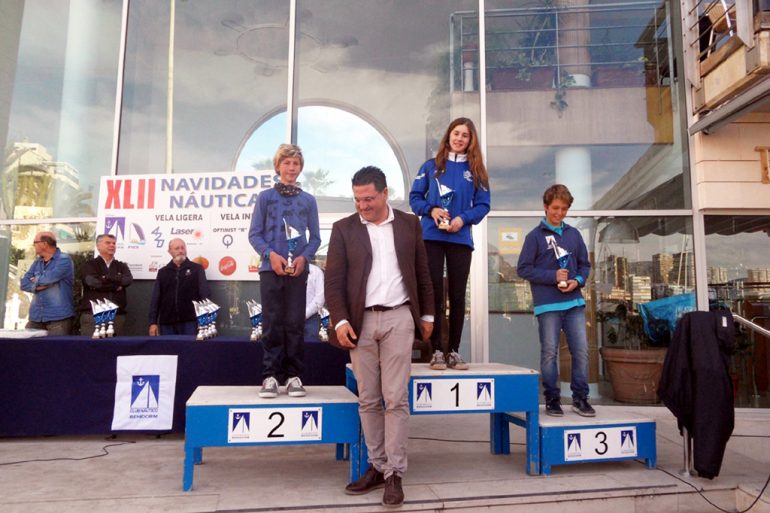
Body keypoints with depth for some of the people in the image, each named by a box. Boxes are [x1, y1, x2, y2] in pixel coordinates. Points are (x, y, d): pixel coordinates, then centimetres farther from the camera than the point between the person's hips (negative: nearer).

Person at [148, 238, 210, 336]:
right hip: (167, 323, 3)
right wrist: (153, 322, 2)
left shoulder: (197, 269, 5)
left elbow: (204, 295, 1)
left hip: (189, 322, -2)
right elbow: (155, 299, 10)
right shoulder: (163, 272, 13)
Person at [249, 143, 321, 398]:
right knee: (272, 323, 1)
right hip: (271, 269, -1)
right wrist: (271, 255, -13)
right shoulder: (265, 197, 6)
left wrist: (304, 257, -8)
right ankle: (270, 375, 8)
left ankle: (293, 375, 10)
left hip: (298, 270, 1)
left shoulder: (308, 200, 9)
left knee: (295, 324, 3)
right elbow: (254, 234, 3)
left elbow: (315, 237, 9)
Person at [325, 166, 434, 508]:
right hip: (361, 321, 1)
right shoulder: (344, 229, 5)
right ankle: (377, 467, 21)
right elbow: (333, 281, 1)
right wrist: (340, 320, -10)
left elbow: (422, 273, 12)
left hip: (398, 317, -1)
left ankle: (394, 474, 7)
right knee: (367, 400, 8)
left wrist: (427, 314, 11)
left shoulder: (409, 224, 7)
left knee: (396, 399, -2)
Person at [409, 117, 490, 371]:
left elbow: (483, 205, 5)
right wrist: (431, 209, -14)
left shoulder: (476, 171, 9)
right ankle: (436, 351, 7)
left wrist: (463, 218, -12)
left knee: (457, 296, 4)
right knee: (434, 294, 0)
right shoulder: (431, 166, 7)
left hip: (460, 239, 1)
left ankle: (454, 351, 14)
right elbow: (415, 197, 5)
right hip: (431, 237, -1)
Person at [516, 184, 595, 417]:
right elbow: (523, 268, -4)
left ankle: (580, 398, 15)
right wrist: (553, 276, -11)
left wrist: (578, 281, -4)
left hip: (575, 302, 4)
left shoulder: (574, 234, 12)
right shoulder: (535, 236, -1)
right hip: (548, 304, -4)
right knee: (549, 352, 2)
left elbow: (585, 264, 17)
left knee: (581, 350, 2)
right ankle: (552, 399, 14)